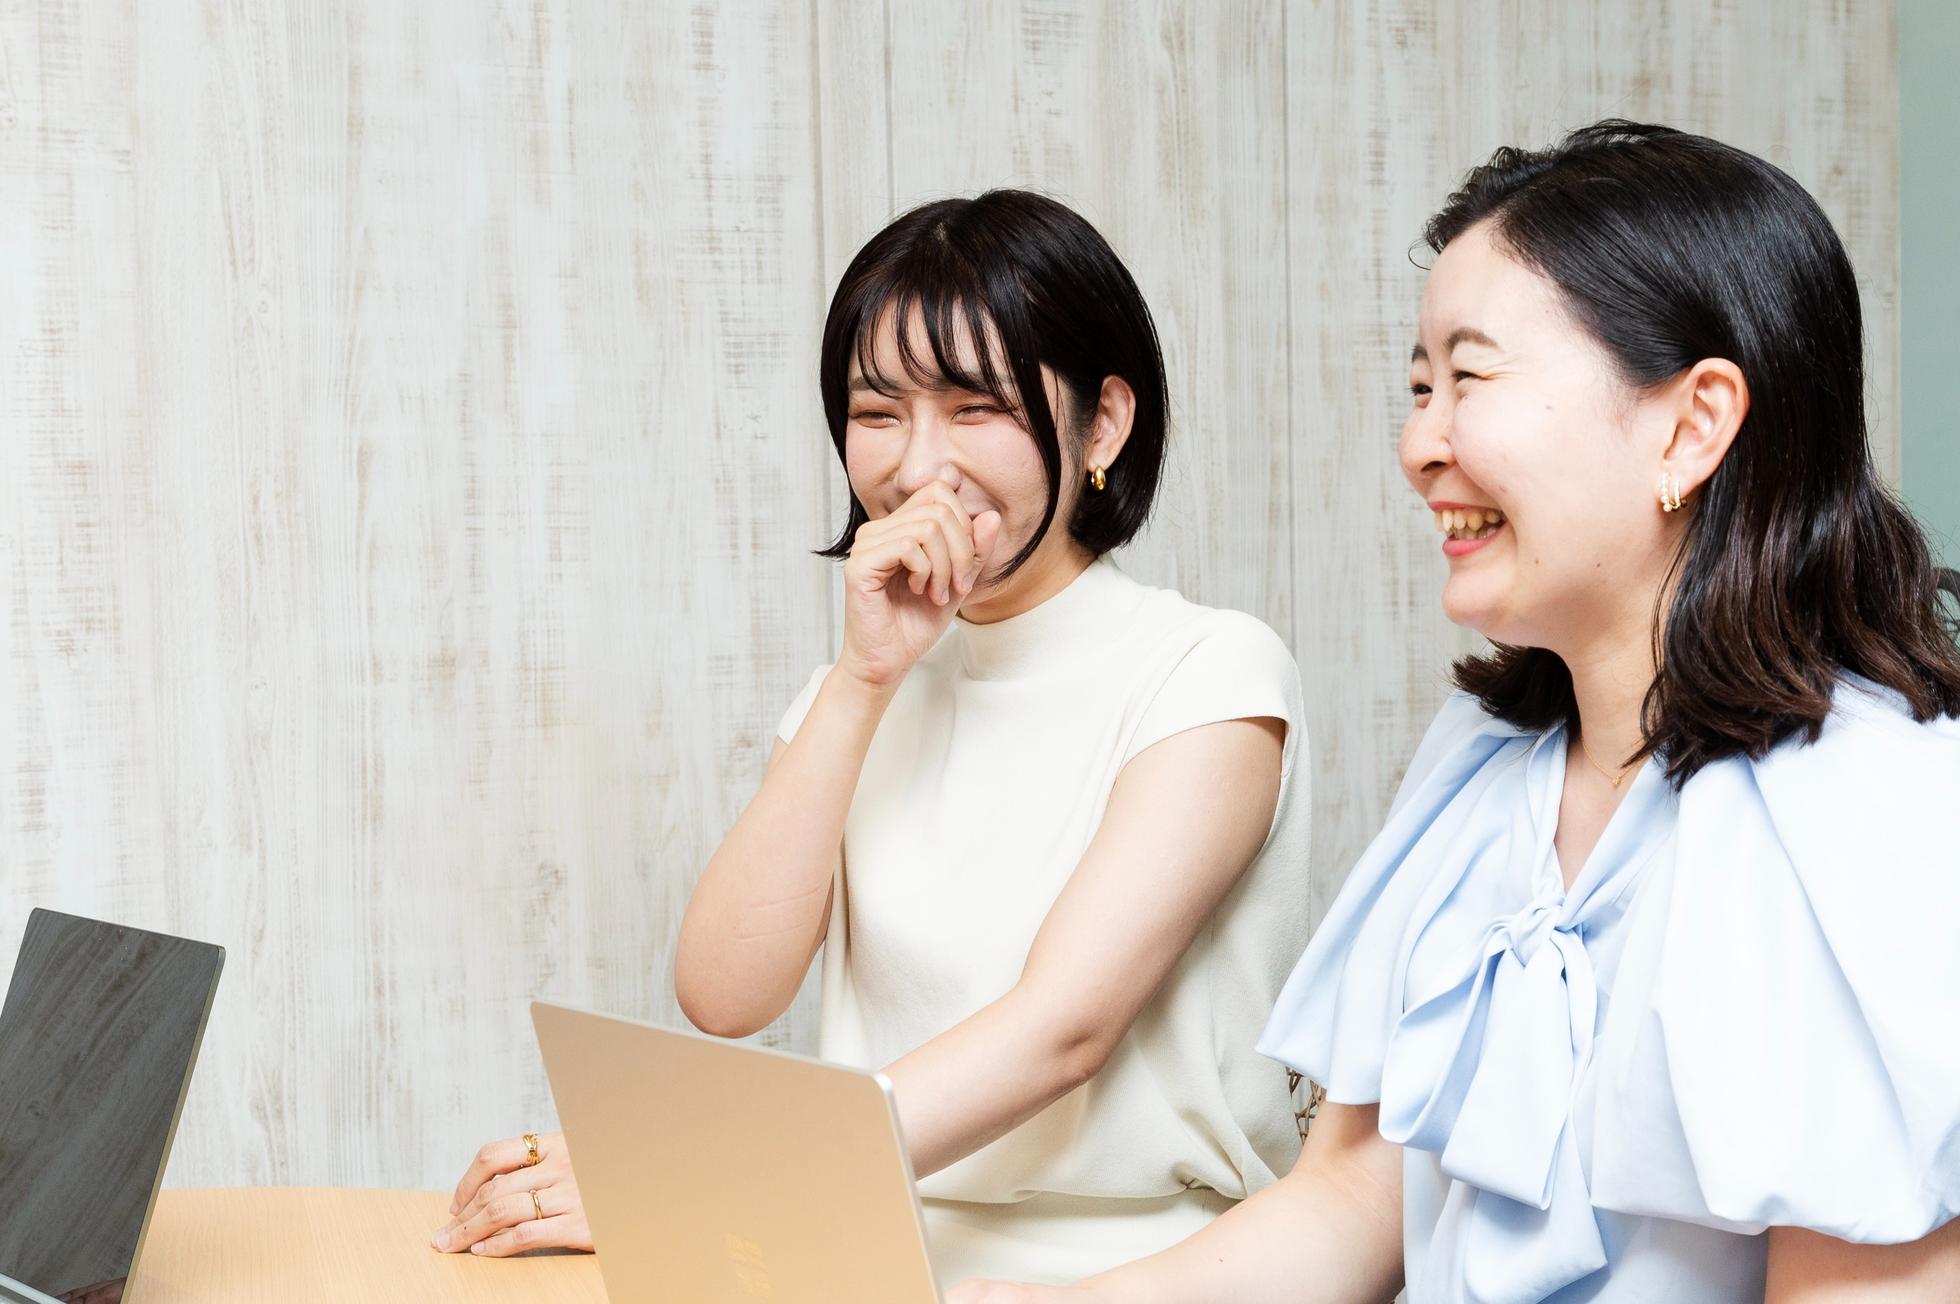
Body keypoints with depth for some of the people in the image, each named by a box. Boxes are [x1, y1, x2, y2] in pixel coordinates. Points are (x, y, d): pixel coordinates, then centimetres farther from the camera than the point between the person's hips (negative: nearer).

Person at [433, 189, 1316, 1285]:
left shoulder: (1209, 675, -4)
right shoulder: (870, 687, 13)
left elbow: (1063, 1026, -17)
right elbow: (724, 995, -1)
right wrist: (861, 681, -9)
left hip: (1137, 1270, -4)